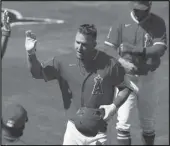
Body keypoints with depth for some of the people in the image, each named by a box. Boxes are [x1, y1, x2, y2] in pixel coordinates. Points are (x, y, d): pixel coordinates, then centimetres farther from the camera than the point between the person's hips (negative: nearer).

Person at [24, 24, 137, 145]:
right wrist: (31, 53, -18)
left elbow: (126, 87, -1)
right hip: (73, 129, 2)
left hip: (97, 134, -2)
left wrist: (114, 106, -16)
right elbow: (38, 73, -1)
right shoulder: (65, 62, -6)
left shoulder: (109, 65, -13)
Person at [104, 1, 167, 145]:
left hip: (147, 79, 1)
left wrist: (137, 50, -30)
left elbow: (160, 48, -16)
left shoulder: (158, 23, -3)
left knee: (148, 121, 12)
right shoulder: (122, 23, -4)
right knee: (123, 121, -6)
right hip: (126, 78, -1)